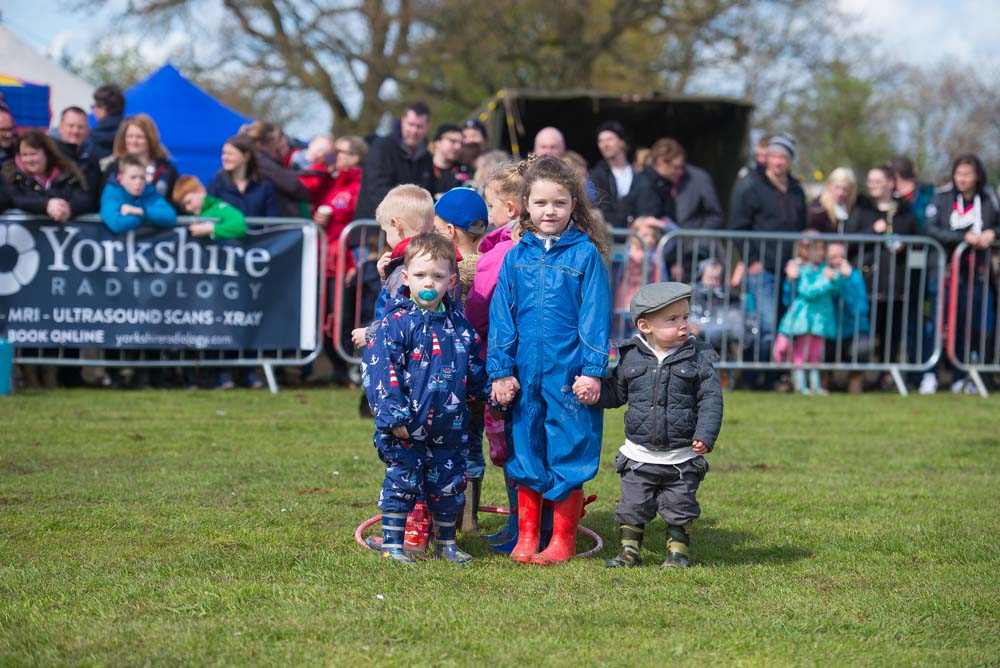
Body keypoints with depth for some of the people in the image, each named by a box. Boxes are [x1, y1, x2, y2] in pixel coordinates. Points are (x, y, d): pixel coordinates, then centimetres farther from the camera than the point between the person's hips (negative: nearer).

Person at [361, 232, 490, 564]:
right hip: (406, 426, -5)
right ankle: (391, 544, 10)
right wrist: (394, 415, -20)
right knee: (402, 480, 0)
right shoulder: (397, 322, -10)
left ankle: (446, 542, 27)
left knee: (448, 483, 12)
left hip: (449, 426, 5)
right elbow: (380, 370, -16)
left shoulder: (458, 324, 6)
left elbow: (476, 369, 19)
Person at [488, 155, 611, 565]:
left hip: (570, 374, -3)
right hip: (525, 375, 3)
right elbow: (501, 316, 9)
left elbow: (595, 315, -3)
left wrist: (592, 370, -9)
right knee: (525, 455, 8)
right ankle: (526, 536, 18)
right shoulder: (516, 258, 7)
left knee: (567, 455, 1)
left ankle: (563, 540, 11)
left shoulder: (585, 254, -1)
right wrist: (501, 370, 3)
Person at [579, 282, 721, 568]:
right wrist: (595, 395, -10)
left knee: (679, 507, 8)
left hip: (682, 458, -1)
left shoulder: (699, 358, -5)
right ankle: (629, 550, 21)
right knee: (633, 506, 7)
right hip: (639, 456, 1)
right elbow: (616, 391, 11)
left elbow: (711, 400, -7)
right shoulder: (631, 358, 0)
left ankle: (678, 550, 24)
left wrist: (705, 436, -18)